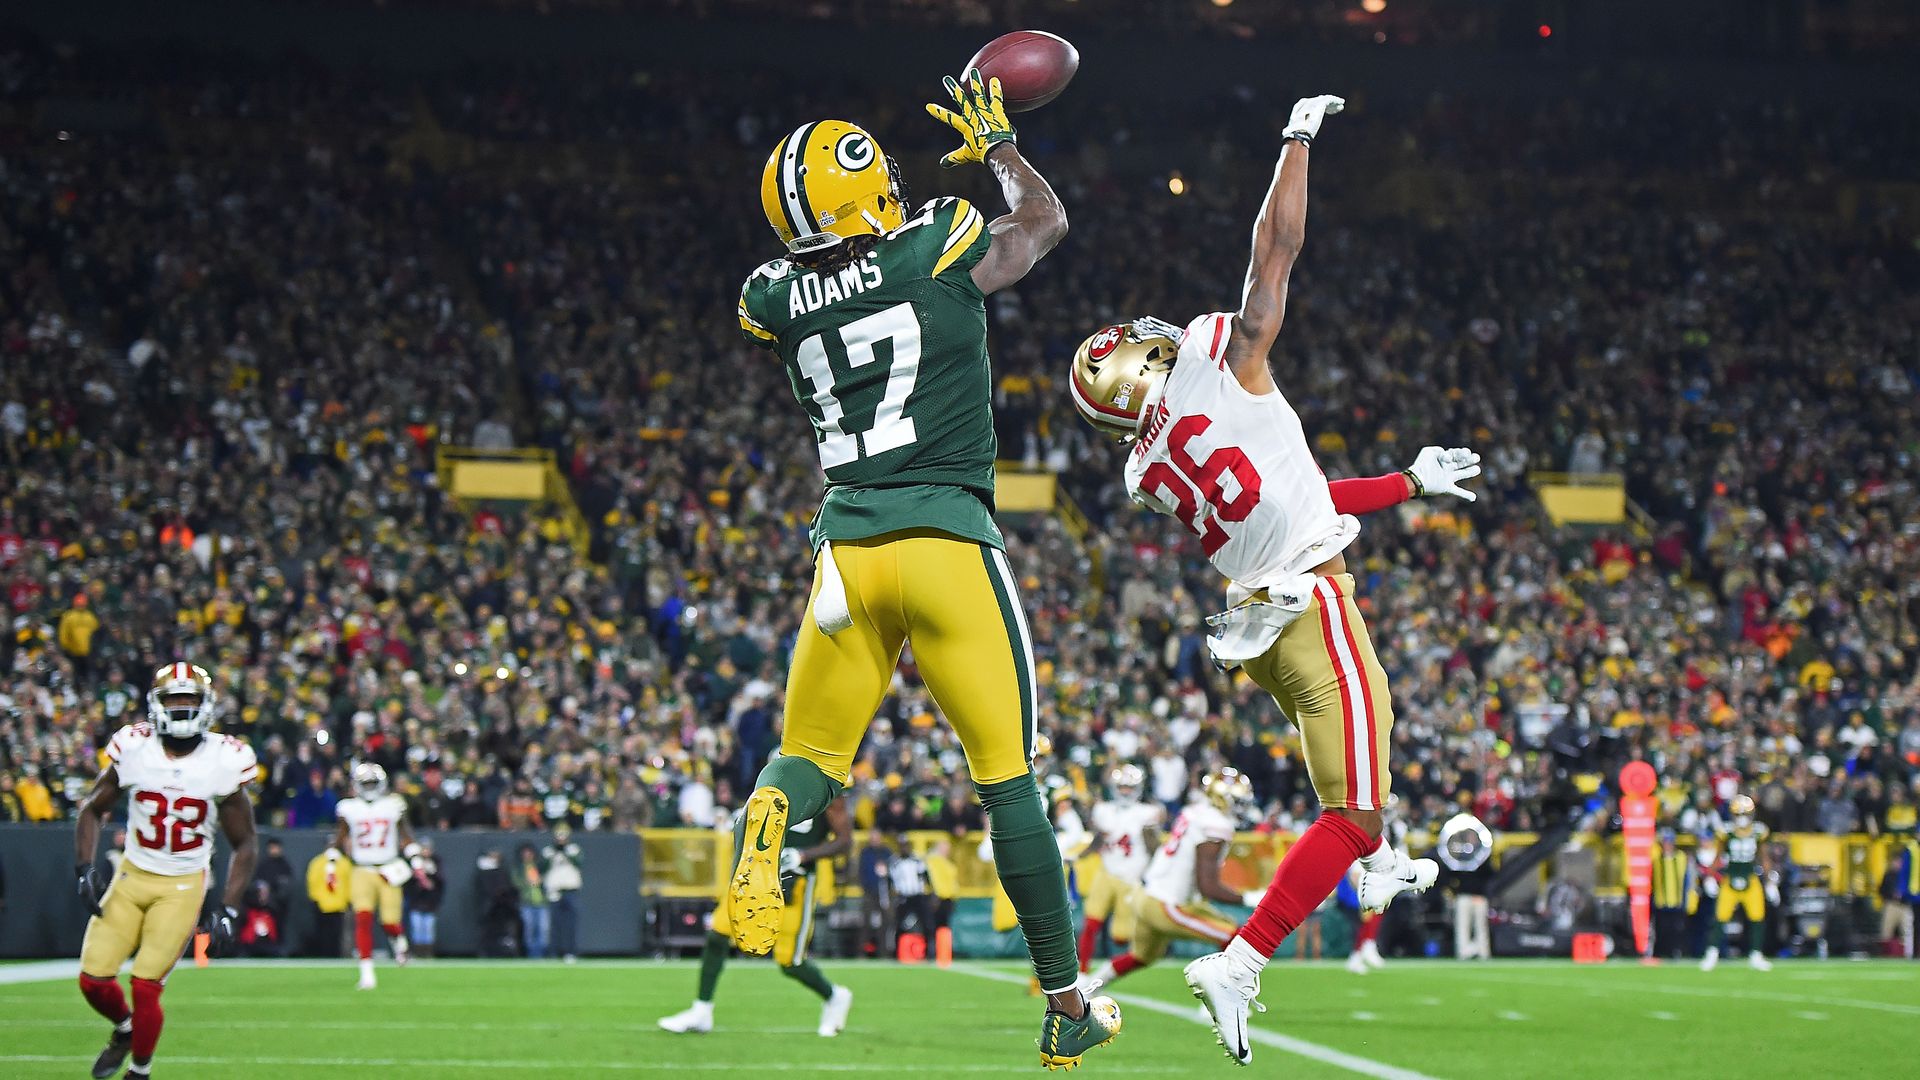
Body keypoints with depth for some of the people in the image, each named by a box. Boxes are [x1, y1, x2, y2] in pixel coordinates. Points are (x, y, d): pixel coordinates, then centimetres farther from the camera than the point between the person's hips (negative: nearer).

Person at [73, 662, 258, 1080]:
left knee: (146, 986, -11)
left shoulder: (224, 762, -11)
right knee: (94, 979, -2)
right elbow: (93, 810, 9)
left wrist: (227, 911, -10)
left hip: (183, 886, -3)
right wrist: (84, 869, -3)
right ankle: (124, 1029, 32)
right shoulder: (133, 749, -7)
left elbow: (244, 846, -2)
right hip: (131, 877, 3)